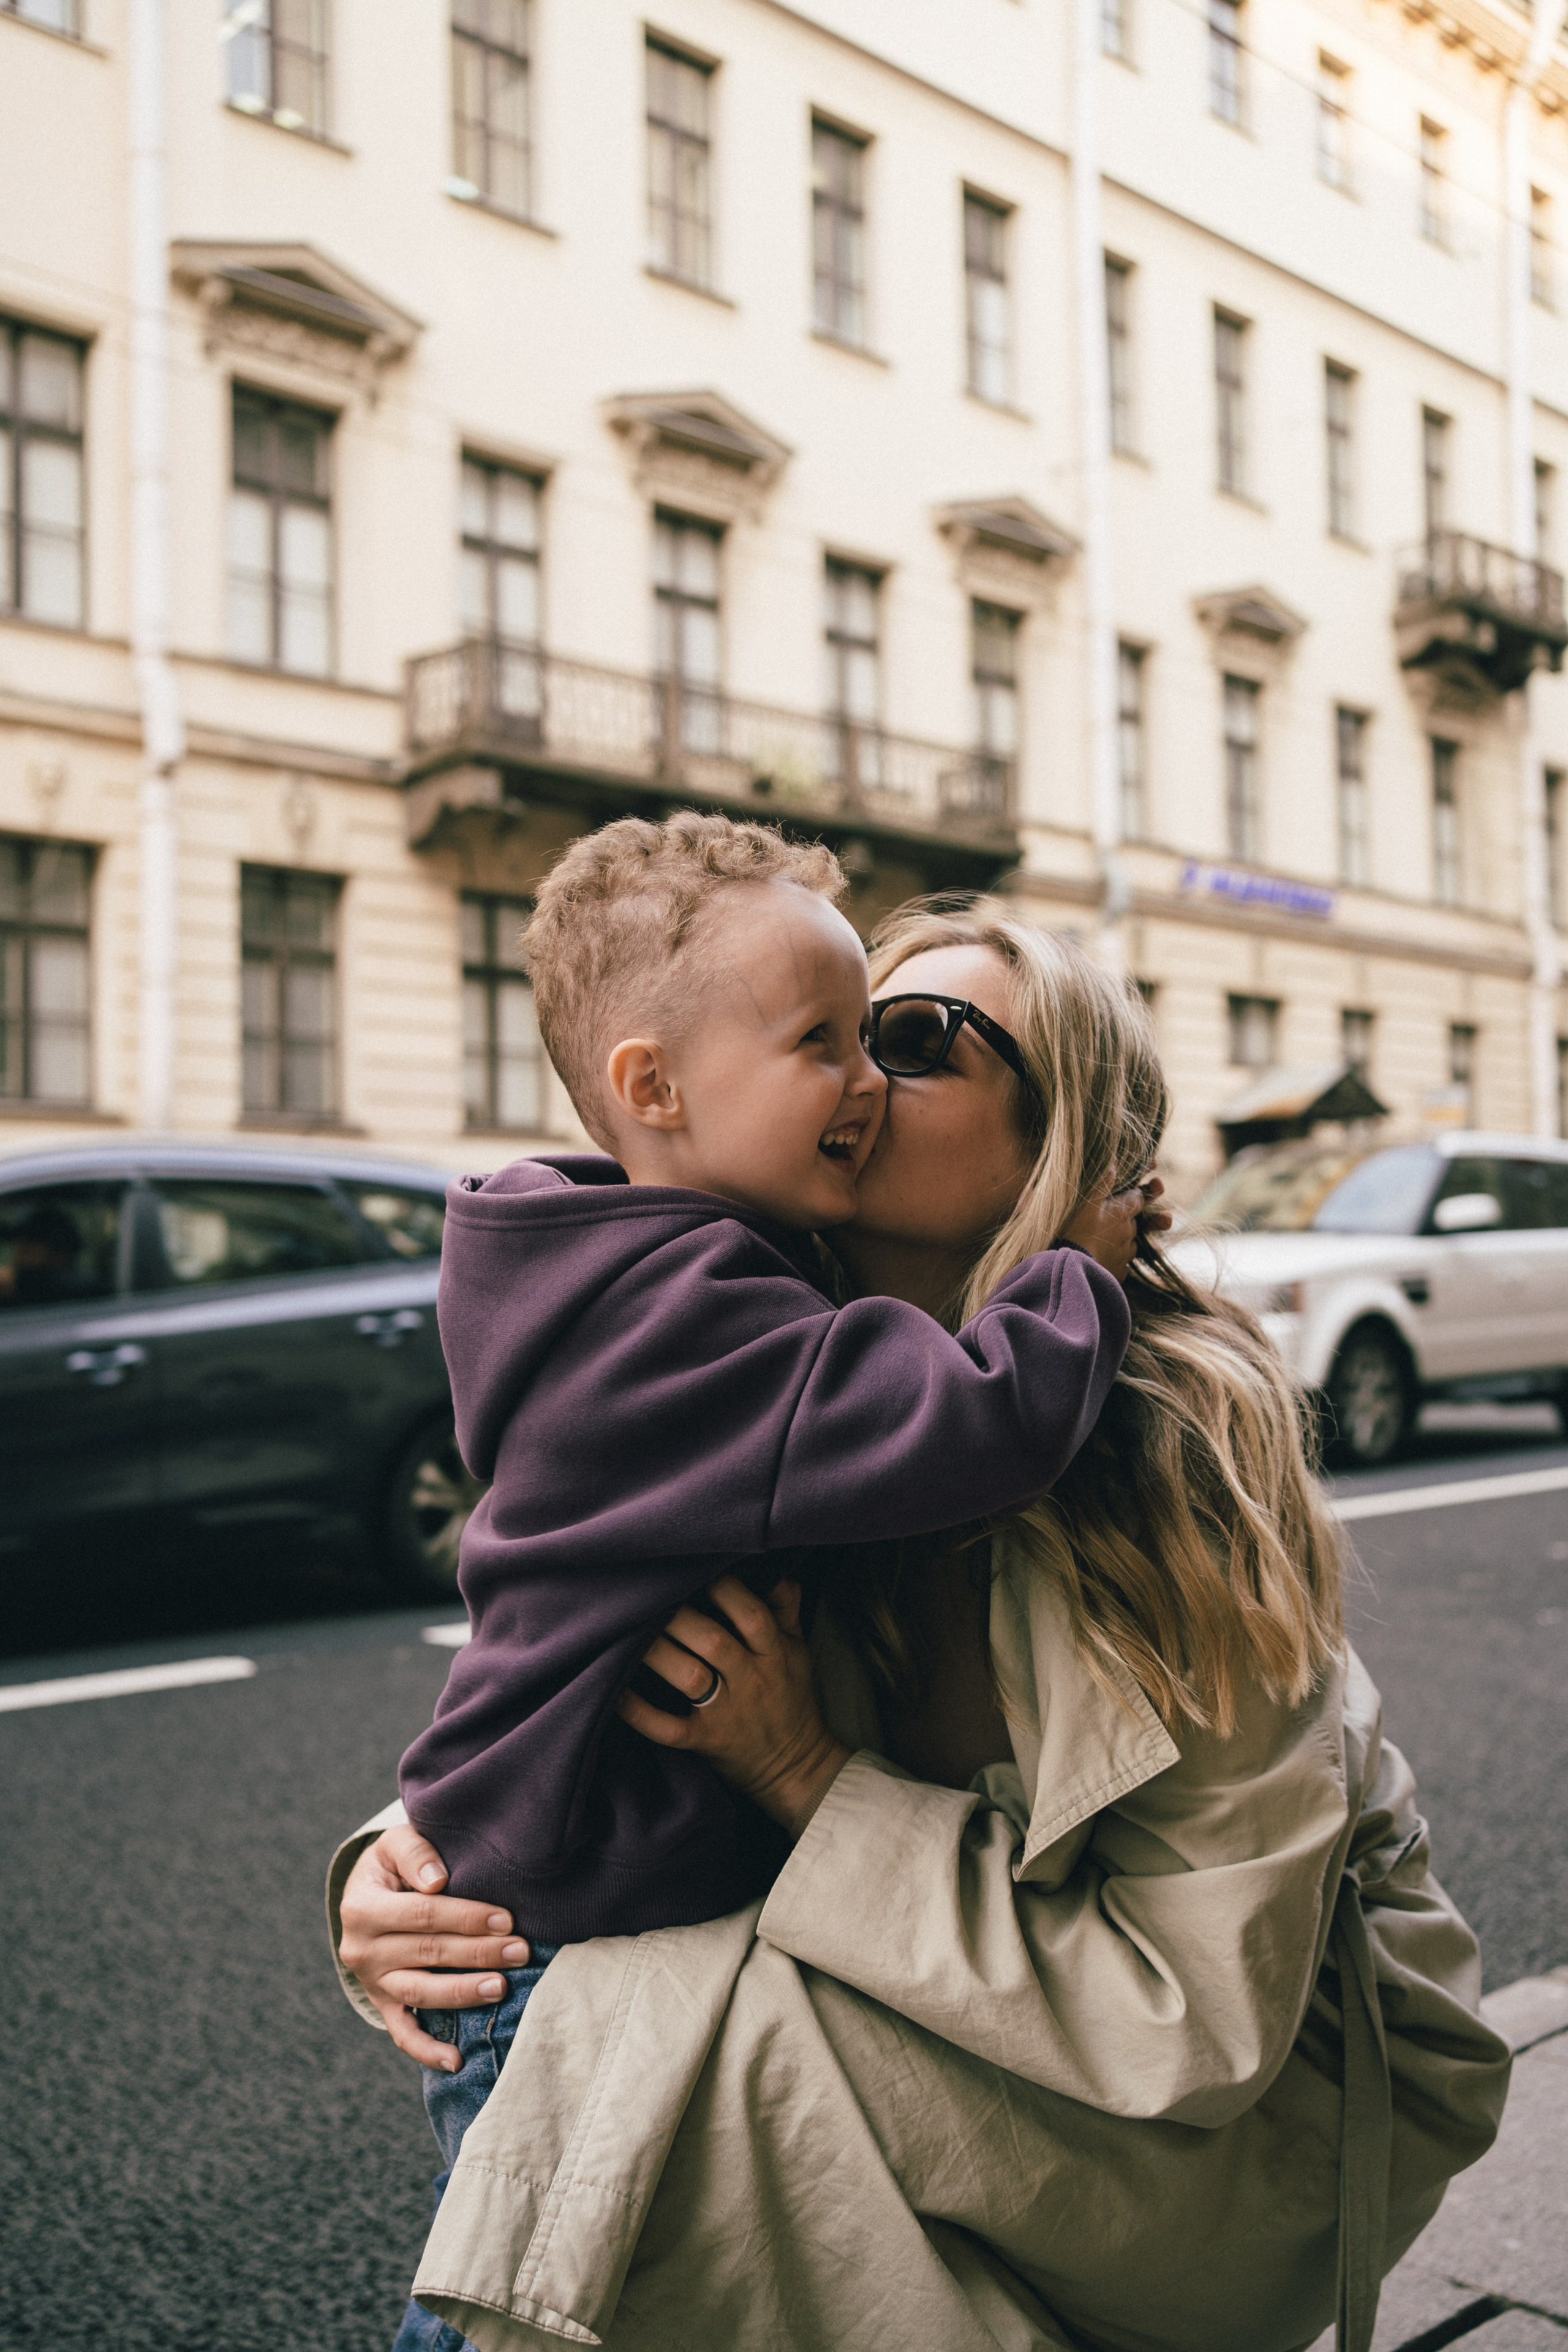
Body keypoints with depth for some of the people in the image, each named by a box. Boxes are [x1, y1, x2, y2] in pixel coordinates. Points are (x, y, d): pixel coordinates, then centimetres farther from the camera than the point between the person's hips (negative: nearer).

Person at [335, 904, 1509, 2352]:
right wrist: (396, 1873, -18)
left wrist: (813, 1781, -27)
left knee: (668, 2019, -27)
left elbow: (1200, 2019, -24)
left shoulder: (1189, 1434, -25)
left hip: (1282, 2100, -6)